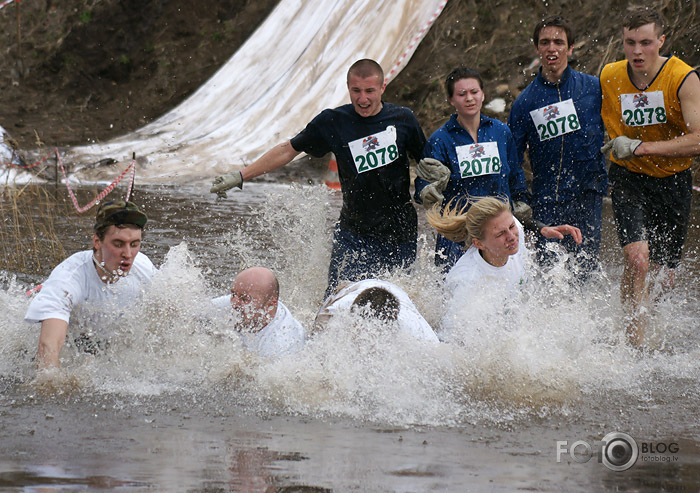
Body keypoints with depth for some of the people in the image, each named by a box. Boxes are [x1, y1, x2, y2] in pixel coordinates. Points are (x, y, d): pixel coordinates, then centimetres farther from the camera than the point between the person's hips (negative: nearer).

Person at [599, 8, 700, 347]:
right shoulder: (608, 78, -6)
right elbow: (599, 124, 16)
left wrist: (641, 147, -26)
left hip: (673, 181, 0)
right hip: (628, 179, 0)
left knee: (665, 275, 8)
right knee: (637, 260, -21)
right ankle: (635, 342, -13)